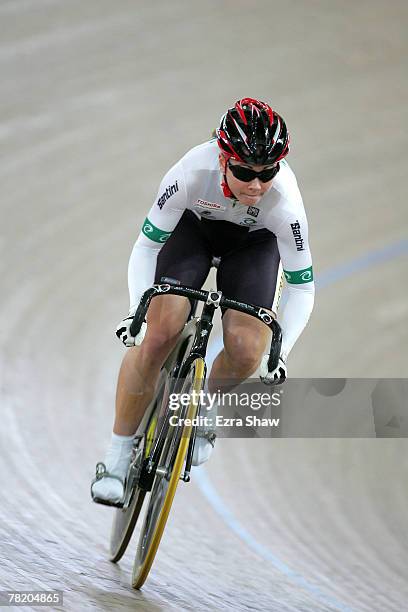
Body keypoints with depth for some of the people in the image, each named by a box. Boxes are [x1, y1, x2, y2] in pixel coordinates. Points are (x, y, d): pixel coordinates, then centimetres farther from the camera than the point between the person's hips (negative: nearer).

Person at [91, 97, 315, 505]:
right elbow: (147, 246, -24)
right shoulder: (193, 171, -37)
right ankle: (117, 455, -7)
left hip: (253, 242, 0)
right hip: (194, 227, 0)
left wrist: (280, 351, -32)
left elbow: (302, 287, -24)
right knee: (158, 335, -20)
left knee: (246, 352, -21)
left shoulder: (284, 199, -36)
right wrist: (137, 312, -33)